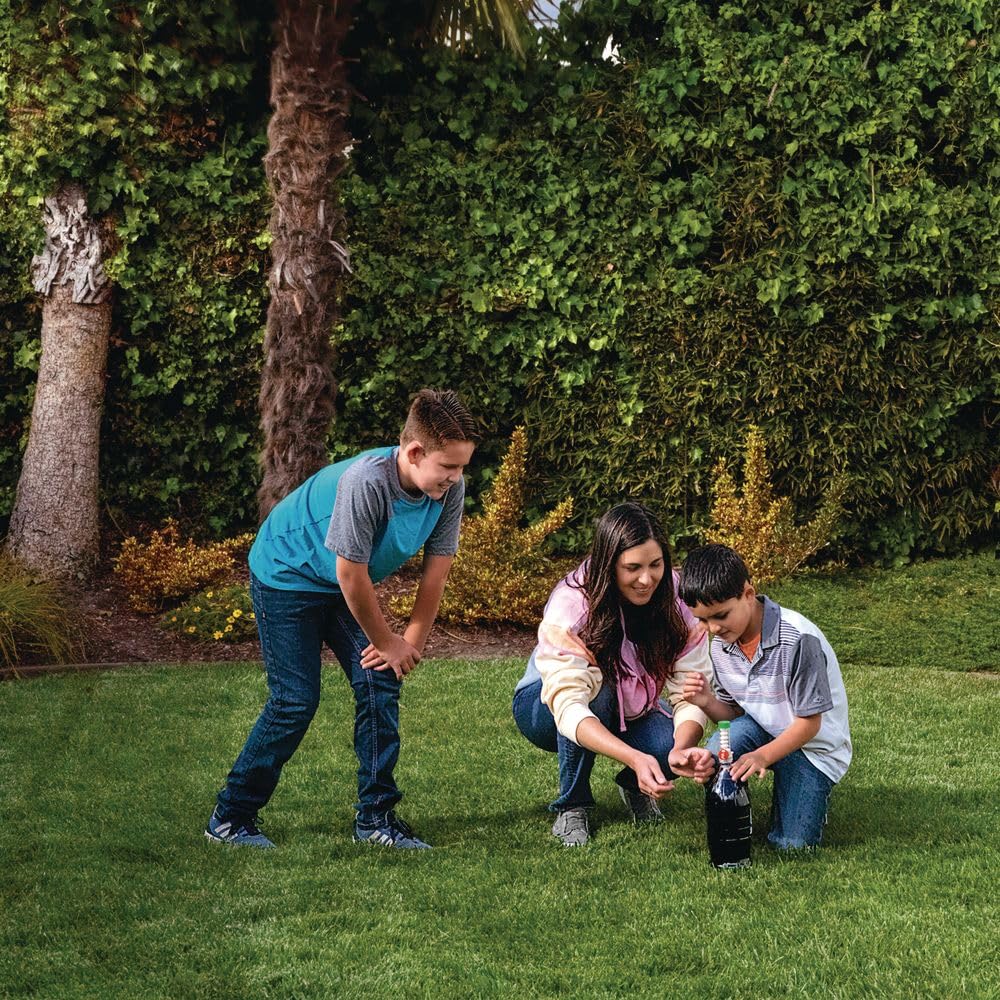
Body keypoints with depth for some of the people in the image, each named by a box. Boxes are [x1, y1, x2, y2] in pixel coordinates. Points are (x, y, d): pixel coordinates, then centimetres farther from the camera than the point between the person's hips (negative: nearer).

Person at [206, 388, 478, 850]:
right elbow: (351, 575, -28)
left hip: (342, 588, 7)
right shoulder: (365, 482, -37)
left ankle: (375, 816, 4)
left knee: (379, 684, -6)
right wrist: (387, 642, -15)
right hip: (286, 574, -6)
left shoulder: (449, 489, -18)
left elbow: (437, 566, -7)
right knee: (296, 701, -9)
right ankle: (229, 818, 4)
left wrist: (413, 639, -9)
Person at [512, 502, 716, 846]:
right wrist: (636, 757, -57)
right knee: (595, 685, -37)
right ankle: (572, 805, -16)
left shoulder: (676, 601, -21)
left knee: (671, 744, -31)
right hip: (547, 708, -3)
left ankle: (634, 785, 6)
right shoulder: (570, 606, -32)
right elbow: (568, 706, -42)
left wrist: (681, 749, -48)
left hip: (631, 712, 3)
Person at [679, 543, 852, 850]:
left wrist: (763, 756, -34)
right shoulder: (721, 644, -7)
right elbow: (733, 713, 2)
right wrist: (708, 703, -20)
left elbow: (809, 722, -22)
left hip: (813, 743, -4)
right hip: (762, 728, 4)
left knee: (794, 843, -16)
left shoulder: (798, 639, -27)